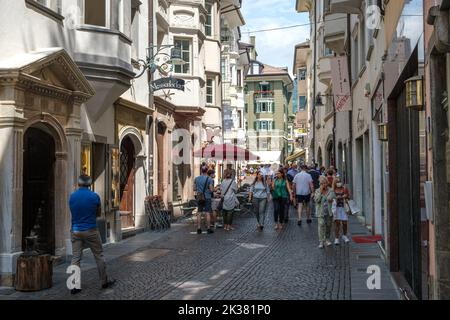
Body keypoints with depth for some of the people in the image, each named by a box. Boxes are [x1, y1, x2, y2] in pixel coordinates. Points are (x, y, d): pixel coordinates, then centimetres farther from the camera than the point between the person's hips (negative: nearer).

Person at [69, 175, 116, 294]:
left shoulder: (72, 197, 0)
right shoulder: (94, 196, -7)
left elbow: (74, 213, 13)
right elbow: (99, 214, 5)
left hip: (75, 231, 2)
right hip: (90, 231, -2)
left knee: (75, 258, 4)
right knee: (99, 256, 10)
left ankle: (74, 286, 1)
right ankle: (104, 282, 19)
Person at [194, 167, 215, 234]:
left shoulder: (196, 179, 5)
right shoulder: (209, 179, -9)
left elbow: (194, 189, 9)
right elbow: (211, 190, -12)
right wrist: (213, 189, 9)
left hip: (199, 198, 4)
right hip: (207, 198, -4)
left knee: (199, 213, 7)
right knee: (208, 213, -1)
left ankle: (199, 229, 7)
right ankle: (209, 228, 0)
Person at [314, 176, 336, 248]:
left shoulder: (331, 190, 4)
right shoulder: (317, 191, 1)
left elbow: (334, 198, 11)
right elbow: (316, 200, -11)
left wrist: (331, 200, -12)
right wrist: (321, 192, -16)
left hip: (329, 211, 2)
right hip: (321, 212, -2)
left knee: (329, 226, 10)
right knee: (321, 225, -13)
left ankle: (327, 240, 27)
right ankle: (321, 241, -11)